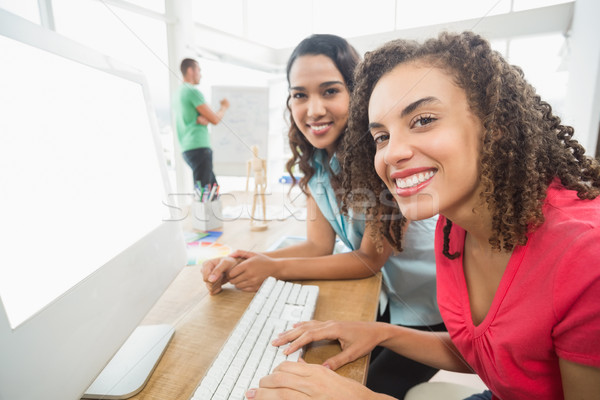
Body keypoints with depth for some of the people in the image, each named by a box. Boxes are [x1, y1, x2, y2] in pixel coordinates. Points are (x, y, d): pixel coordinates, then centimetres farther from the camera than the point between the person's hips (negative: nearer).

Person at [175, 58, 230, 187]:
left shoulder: (180, 92, 21)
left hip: (188, 149, 10)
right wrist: (224, 107, 11)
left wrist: (203, 119, -7)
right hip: (199, 147, -10)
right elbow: (215, 119, -9)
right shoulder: (193, 91, -9)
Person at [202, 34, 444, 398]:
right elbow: (318, 246, -7)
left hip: (434, 311, -5)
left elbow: (369, 261, -21)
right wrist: (241, 264, -21)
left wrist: (275, 268, -26)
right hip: (390, 299, 6)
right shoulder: (315, 161, -6)